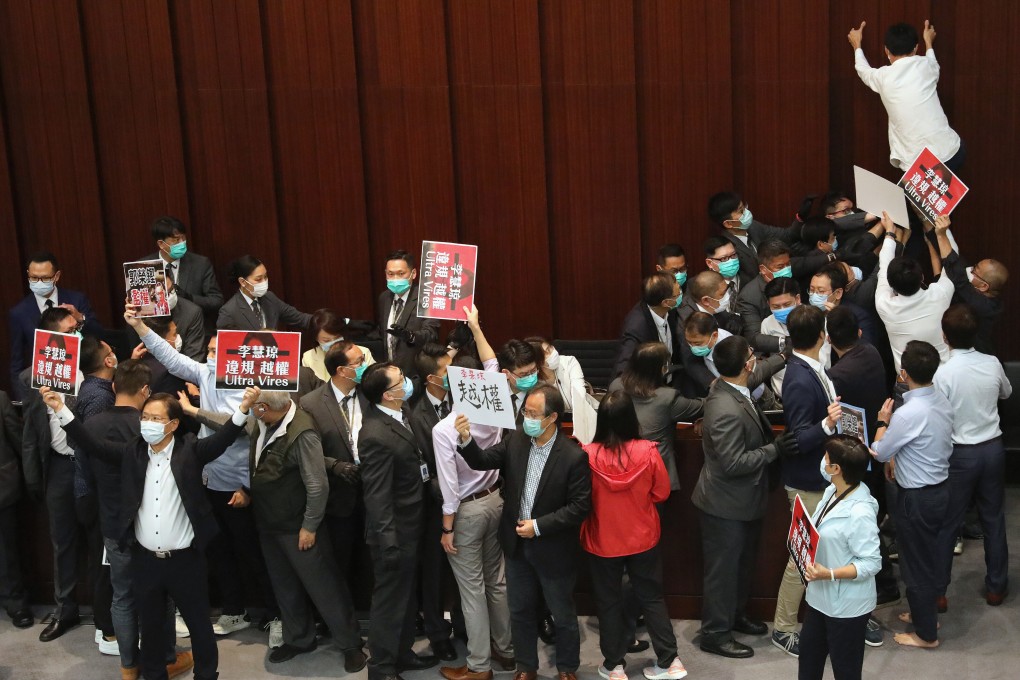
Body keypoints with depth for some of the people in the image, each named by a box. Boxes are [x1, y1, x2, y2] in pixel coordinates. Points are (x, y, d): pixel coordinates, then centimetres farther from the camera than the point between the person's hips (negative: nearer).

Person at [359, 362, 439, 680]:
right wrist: (389, 543, -22)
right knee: (390, 599, 7)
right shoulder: (376, 436, -29)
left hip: (410, 524, 9)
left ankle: (402, 653, 41)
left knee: (406, 593, 23)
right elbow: (377, 497, -25)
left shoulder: (402, 411, -5)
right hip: (395, 531, -9)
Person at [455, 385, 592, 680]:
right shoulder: (515, 440, -8)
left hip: (553, 549, -4)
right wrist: (467, 440, -26)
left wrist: (539, 525, -22)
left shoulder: (574, 457, -21)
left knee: (563, 615, 14)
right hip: (517, 544, 4)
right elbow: (482, 461, -6)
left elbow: (580, 506, -19)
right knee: (521, 611, 19)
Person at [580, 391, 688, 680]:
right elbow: (661, 492, -4)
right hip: (642, 539, 1)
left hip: (602, 542, -1)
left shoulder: (588, 455, -21)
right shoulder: (647, 452, -19)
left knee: (609, 602, 16)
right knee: (652, 597, 18)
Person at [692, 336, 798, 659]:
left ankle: (734, 615, 45)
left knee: (743, 562, 26)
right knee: (723, 569, 6)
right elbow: (733, 463, -30)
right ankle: (716, 634, 22)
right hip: (726, 505, -10)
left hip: (743, 499, 10)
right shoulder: (726, 411, -34)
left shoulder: (727, 389, -4)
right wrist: (774, 449, -24)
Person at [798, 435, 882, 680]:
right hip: (821, 596, 8)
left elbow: (871, 563, -25)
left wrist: (830, 574, -31)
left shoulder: (860, 513, -28)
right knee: (809, 653, 25)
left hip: (847, 605, -8)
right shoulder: (832, 491, -4)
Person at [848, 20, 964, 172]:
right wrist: (928, 42, 54)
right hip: (952, 153, 3)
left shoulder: (884, 77, 0)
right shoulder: (925, 65, 5)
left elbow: (863, 70, 27)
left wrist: (857, 45, 46)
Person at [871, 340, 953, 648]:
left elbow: (879, 452, -14)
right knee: (929, 557, 24)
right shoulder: (942, 402, -2)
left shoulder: (908, 414, -28)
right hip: (939, 489, 8)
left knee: (916, 563, 7)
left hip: (916, 498, -8)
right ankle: (924, 613, 41)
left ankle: (925, 633, 21)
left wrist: (882, 421, 0)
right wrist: (899, 459, 14)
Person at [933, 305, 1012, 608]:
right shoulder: (993, 364, -5)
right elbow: (1007, 392, 17)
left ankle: (937, 591, 15)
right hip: (993, 448, 4)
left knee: (948, 524, 7)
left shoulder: (943, 373, -20)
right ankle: (996, 587, 27)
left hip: (960, 453, -4)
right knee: (993, 519, 16)